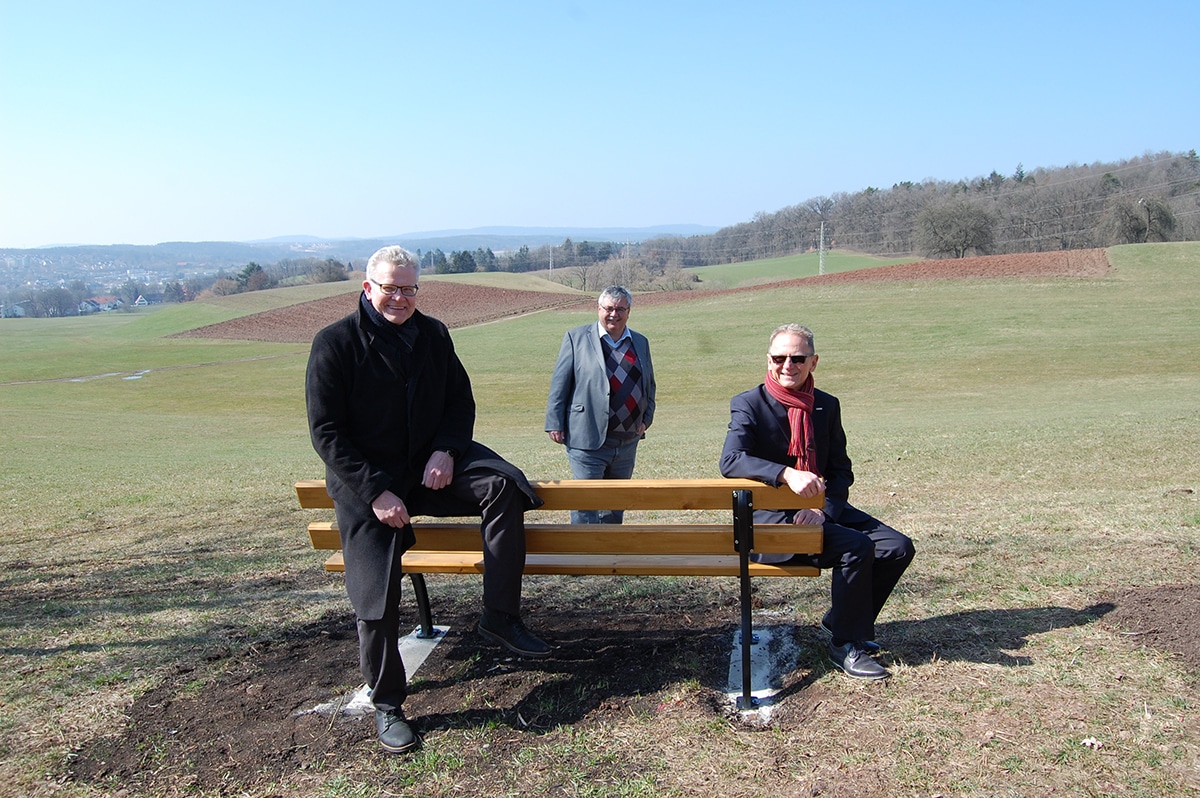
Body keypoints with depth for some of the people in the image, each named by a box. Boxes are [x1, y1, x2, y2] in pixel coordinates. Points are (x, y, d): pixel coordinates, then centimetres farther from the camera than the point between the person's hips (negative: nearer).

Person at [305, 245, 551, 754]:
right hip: (366, 482, -3)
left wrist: (446, 451, -10)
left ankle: (500, 617, -15)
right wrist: (375, 492, -20)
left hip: (431, 463, 3)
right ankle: (387, 705, 15)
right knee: (377, 597, -6)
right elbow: (326, 433, -12)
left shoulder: (433, 335, 3)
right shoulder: (335, 343, -10)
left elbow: (460, 400, 11)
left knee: (503, 485, -23)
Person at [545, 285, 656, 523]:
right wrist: (555, 424, -6)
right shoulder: (576, 338, 0)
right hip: (587, 441, -5)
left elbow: (649, 384, 21)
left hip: (627, 442, 5)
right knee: (585, 504, -4)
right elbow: (559, 384, -1)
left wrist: (646, 418, 9)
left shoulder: (640, 343, 13)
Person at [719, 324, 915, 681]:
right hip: (772, 519, -6)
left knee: (898, 548, -6)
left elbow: (841, 469, 10)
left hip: (823, 511, 6)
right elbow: (731, 460, -23)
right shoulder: (749, 404, -7)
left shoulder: (827, 406, 10)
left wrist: (825, 508, -10)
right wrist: (787, 474, -37)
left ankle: (841, 621, 15)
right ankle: (846, 645, -4)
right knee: (856, 547, -24)